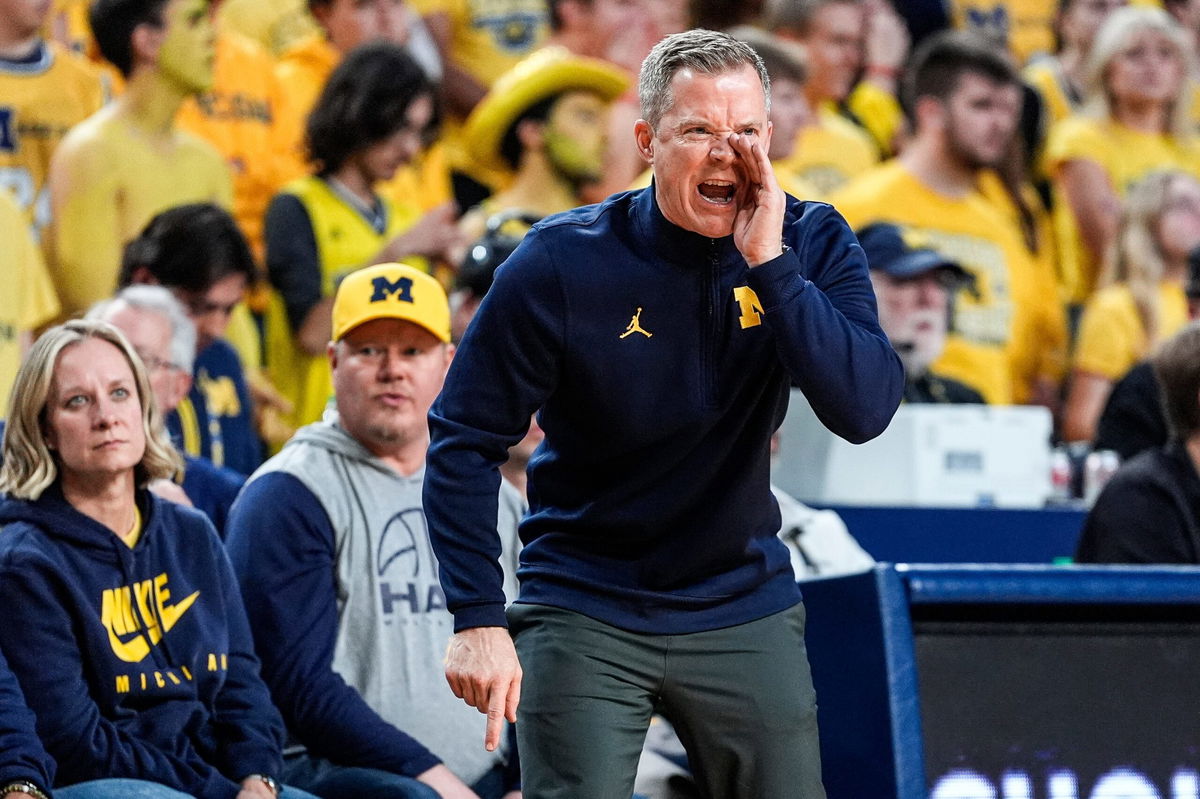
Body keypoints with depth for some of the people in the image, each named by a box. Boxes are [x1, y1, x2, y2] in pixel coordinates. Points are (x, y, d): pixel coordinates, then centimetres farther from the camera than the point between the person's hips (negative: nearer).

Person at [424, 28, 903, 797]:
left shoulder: (812, 246, -5)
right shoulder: (562, 264, -12)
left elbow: (867, 409, -19)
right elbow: (466, 440, -7)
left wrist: (770, 265, -25)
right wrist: (478, 620, -13)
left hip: (746, 609, 3)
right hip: (585, 611, -2)